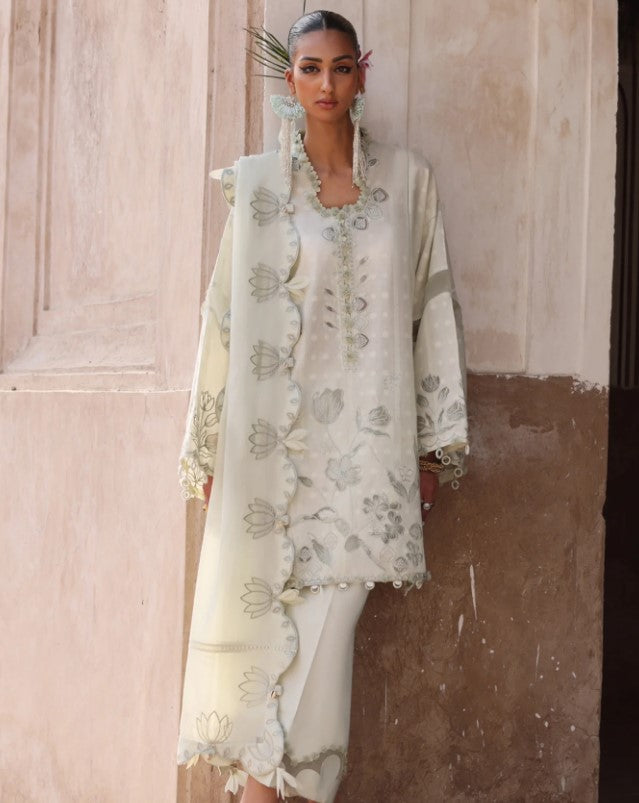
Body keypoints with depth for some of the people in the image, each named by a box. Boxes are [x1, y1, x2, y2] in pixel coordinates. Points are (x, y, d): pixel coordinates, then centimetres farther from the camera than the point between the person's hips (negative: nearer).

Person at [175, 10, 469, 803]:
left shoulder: (407, 179, 6)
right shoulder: (255, 182, 4)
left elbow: (433, 307, 6)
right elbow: (226, 313, 4)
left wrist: (435, 443, 3)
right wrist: (209, 447, 1)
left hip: (364, 438, 0)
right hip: (273, 437, 0)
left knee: (326, 615, -1)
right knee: (259, 608, 0)